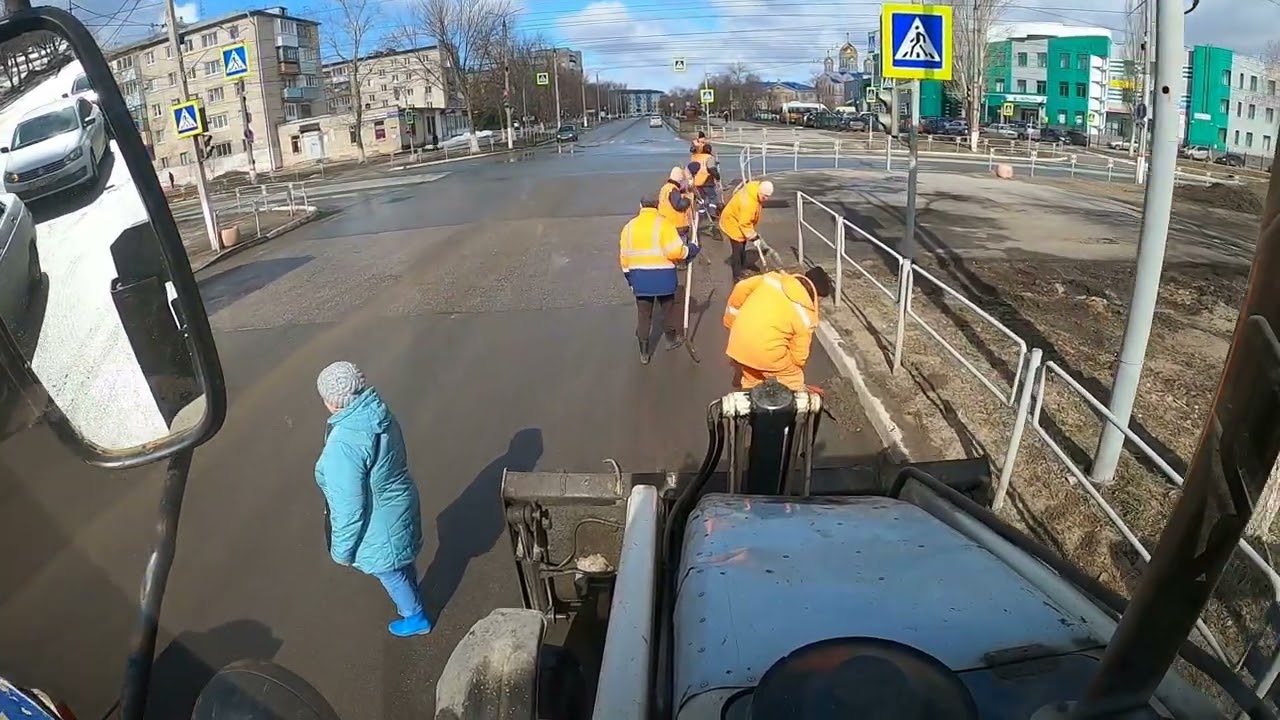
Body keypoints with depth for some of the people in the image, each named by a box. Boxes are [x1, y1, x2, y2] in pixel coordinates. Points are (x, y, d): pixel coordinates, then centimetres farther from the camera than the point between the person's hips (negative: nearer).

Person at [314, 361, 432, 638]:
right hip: (400, 505, 7)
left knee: (389, 572, 21)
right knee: (403, 562, 31)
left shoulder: (343, 445, -35)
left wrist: (342, 550, -12)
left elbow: (349, 508, -27)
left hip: (380, 523, -7)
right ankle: (411, 601, 57)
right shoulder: (381, 414, -11)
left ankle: (416, 618, 45)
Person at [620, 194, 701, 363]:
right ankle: (671, 339, 38)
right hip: (663, 276, -3)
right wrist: (690, 249, 2)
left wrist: (629, 278, 18)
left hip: (639, 278, 3)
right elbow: (675, 251, -16)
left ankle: (644, 353, 17)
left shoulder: (629, 226, 4)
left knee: (643, 314, 12)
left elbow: (624, 256, 7)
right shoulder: (663, 223, -9)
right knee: (669, 308, 20)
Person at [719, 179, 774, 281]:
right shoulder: (748, 202, -40)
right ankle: (738, 276, -1)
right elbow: (745, 224, -32)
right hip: (732, 222, -10)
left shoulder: (755, 188, -12)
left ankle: (742, 269, 35)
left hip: (741, 220, 10)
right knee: (738, 248, -8)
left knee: (742, 246, 20)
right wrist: (753, 236, -23)